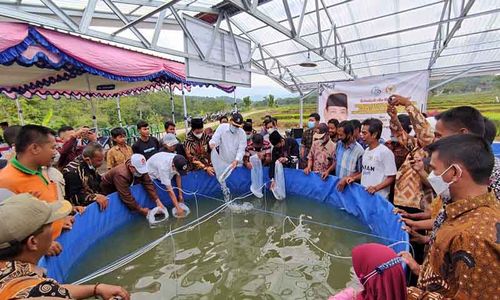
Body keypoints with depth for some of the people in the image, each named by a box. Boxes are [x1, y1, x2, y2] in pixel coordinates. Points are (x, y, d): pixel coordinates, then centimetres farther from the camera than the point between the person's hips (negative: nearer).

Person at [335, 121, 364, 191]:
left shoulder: (359, 150, -19)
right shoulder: (339, 144, -2)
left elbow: (361, 173, -10)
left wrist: (346, 179, -18)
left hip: (349, 186, -5)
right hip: (336, 182, 5)